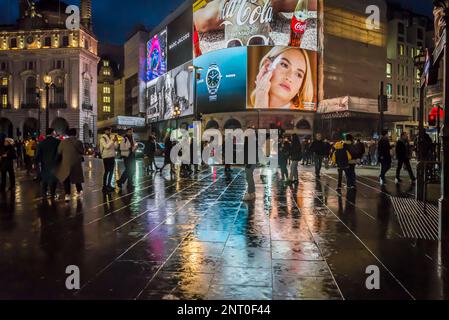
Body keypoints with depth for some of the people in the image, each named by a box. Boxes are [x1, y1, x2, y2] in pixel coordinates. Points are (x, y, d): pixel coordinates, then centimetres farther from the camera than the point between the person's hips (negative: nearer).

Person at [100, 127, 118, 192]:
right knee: (106, 171, -6)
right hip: (106, 157, -7)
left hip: (112, 156, 7)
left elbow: (115, 147, 10)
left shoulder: (111, 138, 13)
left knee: (111, 171, 11)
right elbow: (106, 146, -20)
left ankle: (109, 185, 21)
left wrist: (116, 141, -4)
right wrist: (113, 141, -21)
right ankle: (104, 186, -1)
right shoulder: (102, 138, -7)